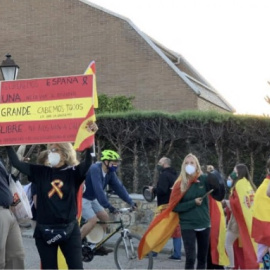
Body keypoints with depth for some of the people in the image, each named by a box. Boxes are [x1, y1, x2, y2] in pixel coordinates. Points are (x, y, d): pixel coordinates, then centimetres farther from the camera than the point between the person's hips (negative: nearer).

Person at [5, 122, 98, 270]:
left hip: (69, 229, -2)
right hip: (44, 230, 2)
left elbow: (88, 162, -21)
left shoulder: (74, 173, -3)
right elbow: (16, 163, 3)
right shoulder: (41, 172, 4)